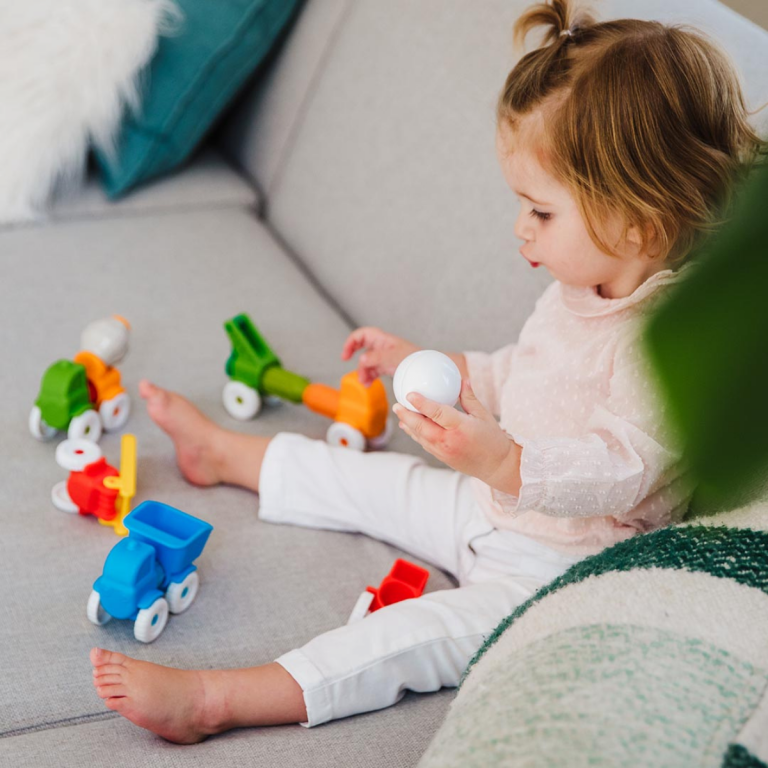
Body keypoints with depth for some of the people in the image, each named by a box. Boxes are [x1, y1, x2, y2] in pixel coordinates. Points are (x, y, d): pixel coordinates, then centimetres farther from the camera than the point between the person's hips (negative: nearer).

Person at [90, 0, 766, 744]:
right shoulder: (581, 290, 4)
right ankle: (222, 451, 45)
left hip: (556, 568, -9)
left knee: (441, 626, -30)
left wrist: (504, 461, -49)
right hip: (499, 505, 10)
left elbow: (621, 472, -36)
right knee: (370, 477, 20)